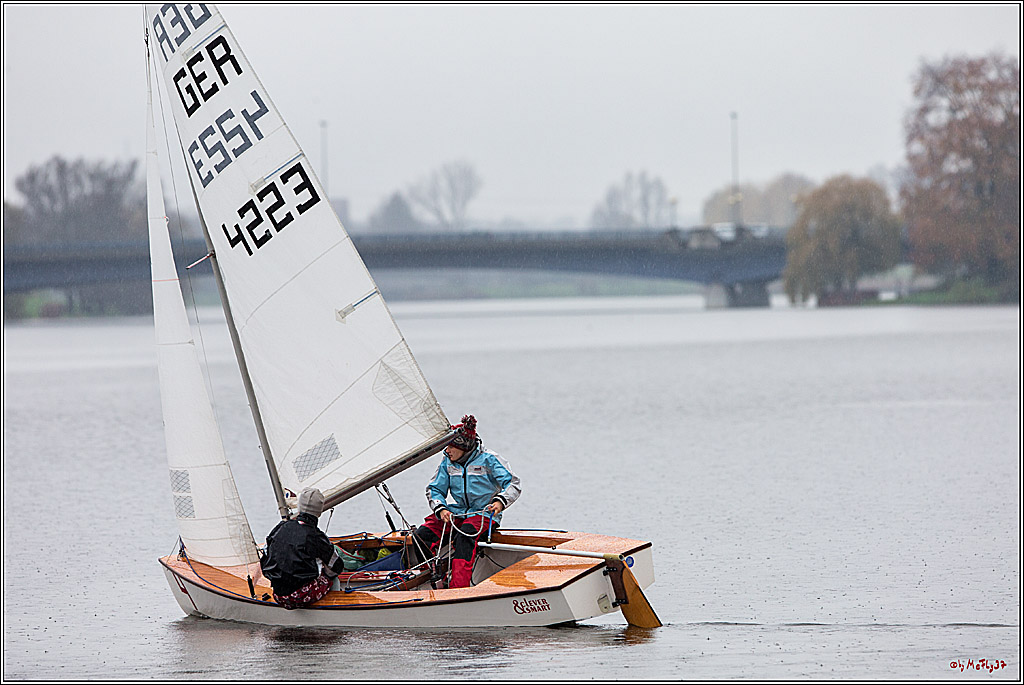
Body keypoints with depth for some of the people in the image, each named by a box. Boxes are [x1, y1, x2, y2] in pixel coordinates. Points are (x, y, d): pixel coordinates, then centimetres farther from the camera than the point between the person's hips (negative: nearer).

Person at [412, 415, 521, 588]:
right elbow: (435, 489, 10)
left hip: (484, 514, -6)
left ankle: (459, 586, -47)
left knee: (464, 536, -38)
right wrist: (441, 509, -11)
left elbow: (512, 484, -11)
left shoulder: (488, 460, -8)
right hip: (458, 512, 6)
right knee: (421, 535, -18)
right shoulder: (447, 462, 6)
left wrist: (500, 501, -31)